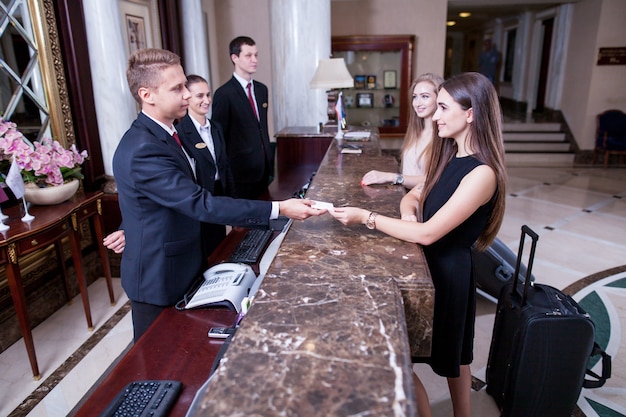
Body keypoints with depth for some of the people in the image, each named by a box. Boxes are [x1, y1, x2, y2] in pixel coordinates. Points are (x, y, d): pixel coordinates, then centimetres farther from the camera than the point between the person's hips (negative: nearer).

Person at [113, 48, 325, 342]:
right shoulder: (143, 150, -29)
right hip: (159, 278, -9)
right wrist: (278, 209, -34)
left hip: (180, 267, 9)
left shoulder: (162, 133, 4)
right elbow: (200, 204, -34)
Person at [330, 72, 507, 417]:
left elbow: (427, 233, -25)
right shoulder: (451, 156, 5)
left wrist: (365, 217, -21)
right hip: (431, 262, 9)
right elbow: (414, 195, 13)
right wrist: (408, 211, -10)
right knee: (454, 353, 24)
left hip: (447, 271, -9)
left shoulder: (481, 174, -23)